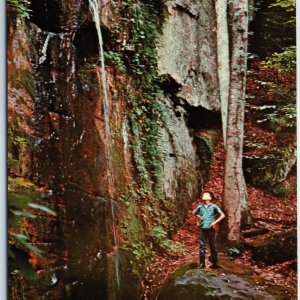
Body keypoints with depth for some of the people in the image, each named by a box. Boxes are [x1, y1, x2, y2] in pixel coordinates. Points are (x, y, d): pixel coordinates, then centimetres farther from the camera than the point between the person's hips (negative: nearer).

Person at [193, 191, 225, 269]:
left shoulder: (213, 206, 1)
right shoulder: (200, 207, 9)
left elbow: (222, 215, 0)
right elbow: (193, 214, 23)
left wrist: (215, 222, -7)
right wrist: (198, 218, 7)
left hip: (211, 229, -2)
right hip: (203, 228, 2)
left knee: (213, 246, 4)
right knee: (202, 246, 1)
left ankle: (215, 263, 12)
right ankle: (202, 263, 6)